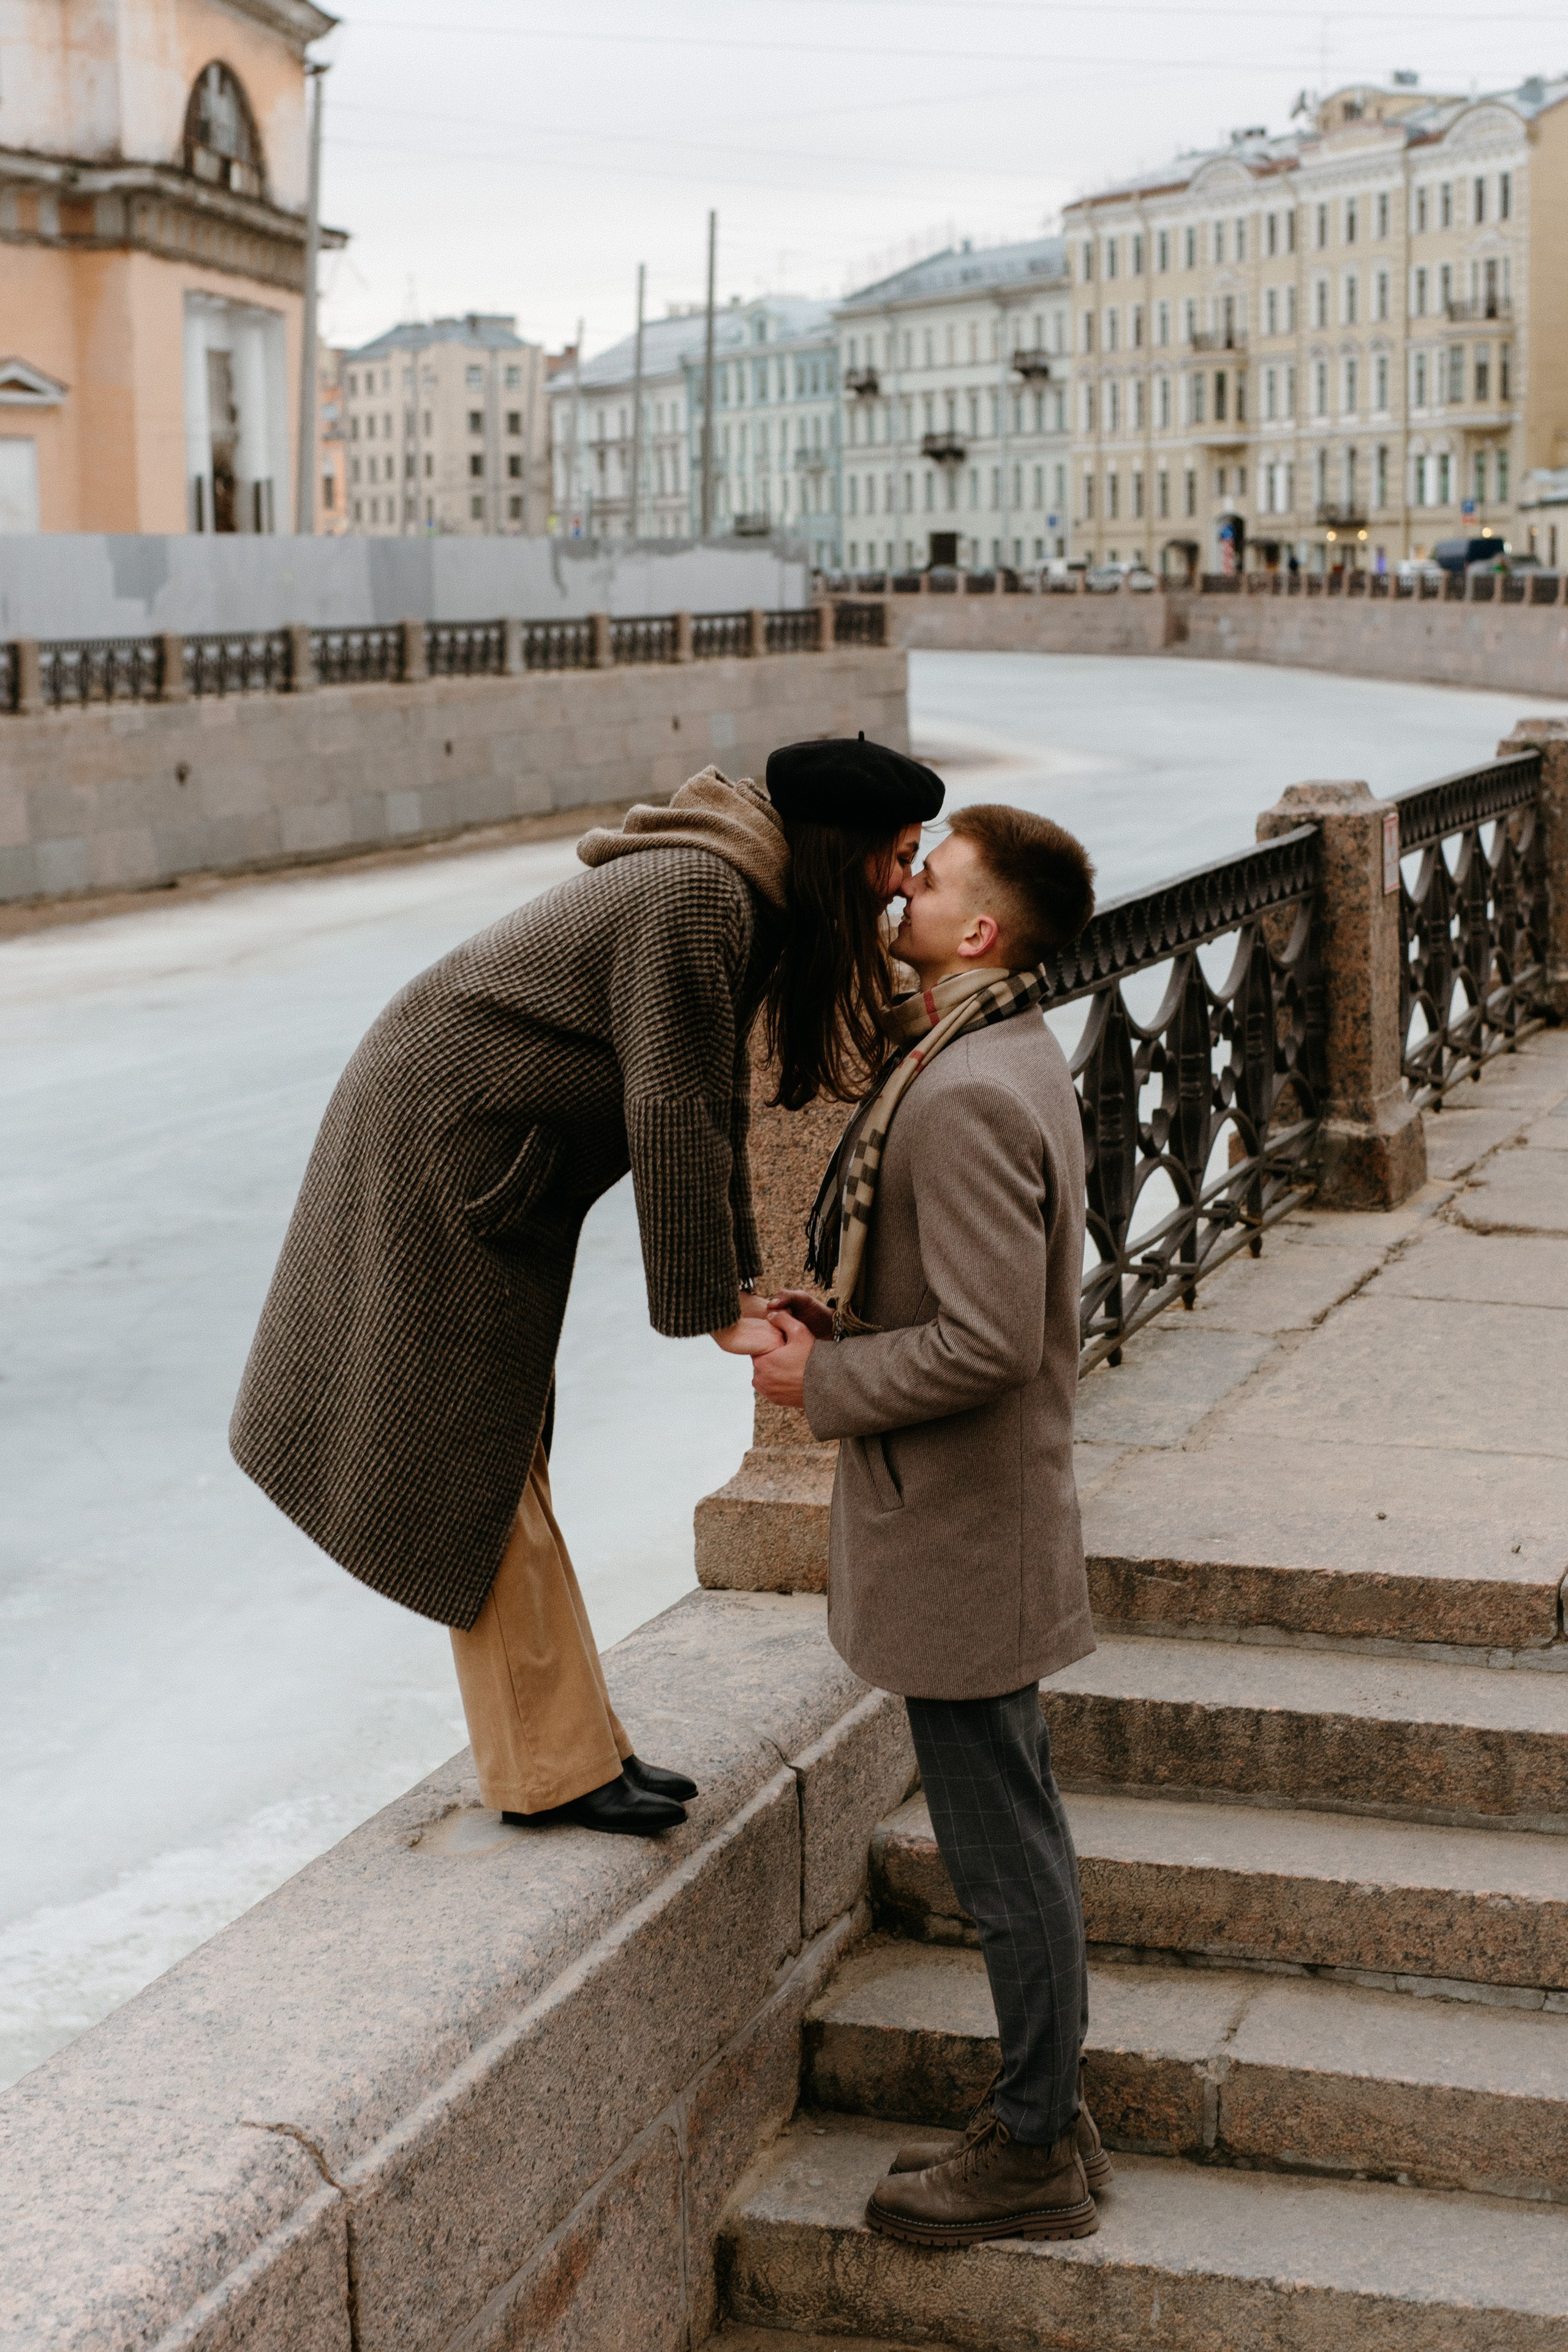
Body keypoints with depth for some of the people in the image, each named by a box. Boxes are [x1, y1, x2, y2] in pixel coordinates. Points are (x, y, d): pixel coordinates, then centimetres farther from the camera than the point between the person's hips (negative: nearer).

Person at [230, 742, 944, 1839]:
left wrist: (738, 1280, 9)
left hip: (501, 1172, 10)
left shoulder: (748, 911, 6)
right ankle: (551, 1771, 6)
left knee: (503, 1452, 14)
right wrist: (715, 1308, -19)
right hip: (440, 1146, -10)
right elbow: (670, 1112, -25)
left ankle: (572, 1744, 22)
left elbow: (717, 1106, 11)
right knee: (473, 1466, -2)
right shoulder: (696, 897, -25)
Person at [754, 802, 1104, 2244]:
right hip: (970, 1516, 10)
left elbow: (988, 1341, -28)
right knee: (1014, 1823, 18)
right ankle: (1047, 2113, 31)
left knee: (1000, 1840, 2)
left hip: (960, 1522, -10)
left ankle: (1033, 2158, 15)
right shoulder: (1005, 1050, 9)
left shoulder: (968, 1098, -24)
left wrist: (824, 1381, -16)